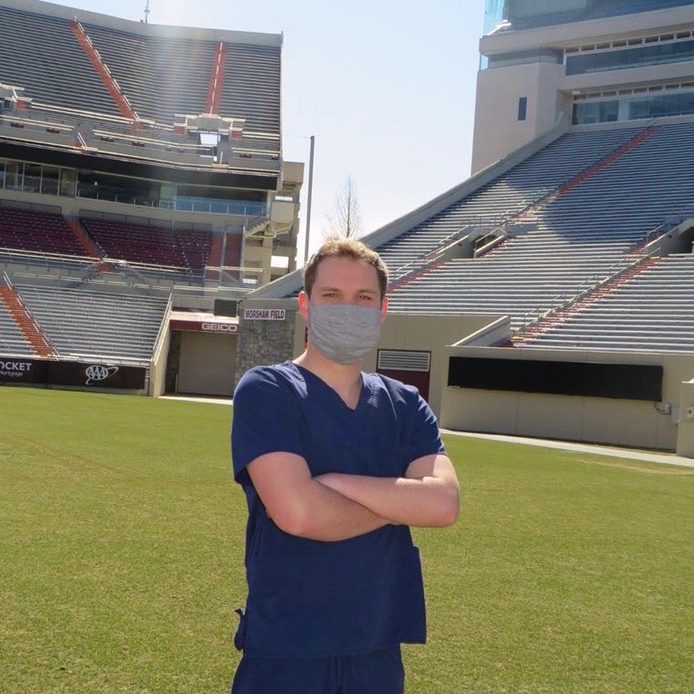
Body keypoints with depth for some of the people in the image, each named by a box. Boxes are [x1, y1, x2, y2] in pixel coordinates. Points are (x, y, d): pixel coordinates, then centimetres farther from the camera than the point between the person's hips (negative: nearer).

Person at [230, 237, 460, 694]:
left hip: (378, 651, 5)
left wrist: (333, 482, -17)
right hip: (286, 653, -4)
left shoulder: (407, 406, 7)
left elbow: (444, 503, -10)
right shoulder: (265, 391, -9)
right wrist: (400, 504, -8)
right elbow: (297, 513, -22)